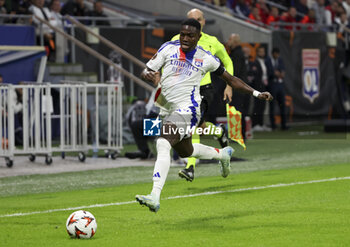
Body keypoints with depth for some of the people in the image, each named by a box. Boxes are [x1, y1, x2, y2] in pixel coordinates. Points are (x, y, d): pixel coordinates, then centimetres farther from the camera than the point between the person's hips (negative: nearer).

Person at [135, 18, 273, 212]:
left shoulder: (206, 58, 2)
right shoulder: (168, 48, 5)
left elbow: (230, 80, 14)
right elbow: (146, 71, 4)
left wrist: (256, 93, 9)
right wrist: (150, 75, -21)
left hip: (186, 109, -6)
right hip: (166, 109, 6)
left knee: (163, 145, -27)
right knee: (185, 151, 25)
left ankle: (155, 197, -36)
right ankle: (223, 154, 54)